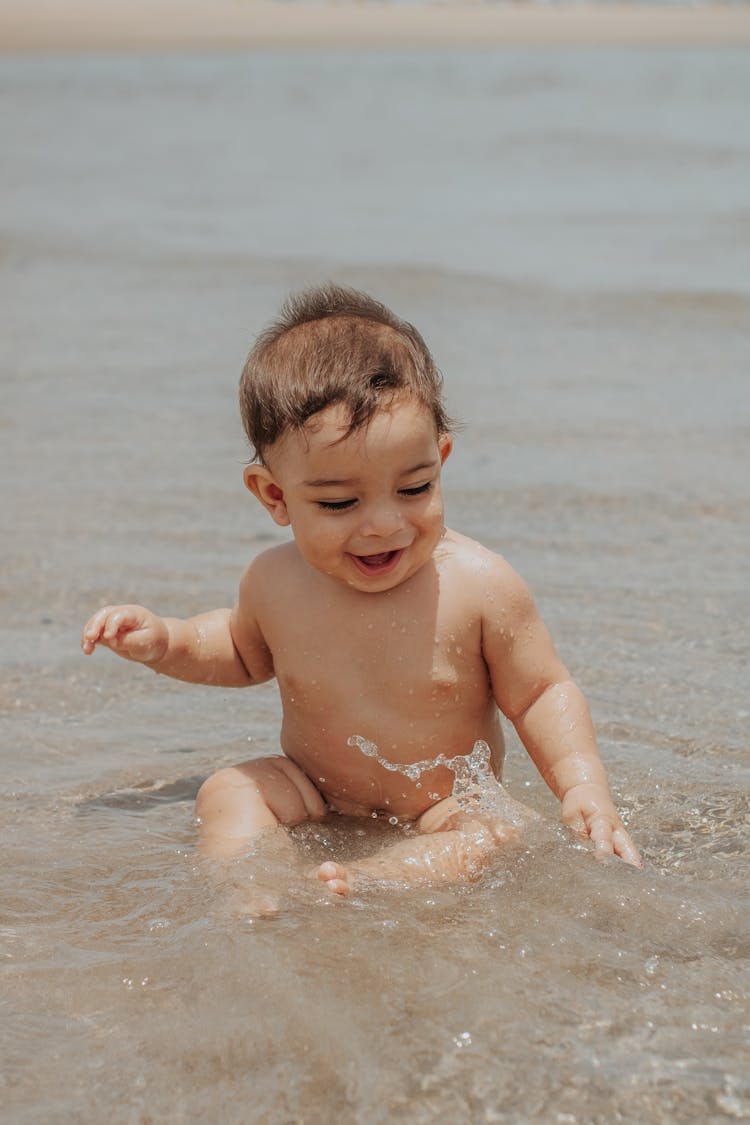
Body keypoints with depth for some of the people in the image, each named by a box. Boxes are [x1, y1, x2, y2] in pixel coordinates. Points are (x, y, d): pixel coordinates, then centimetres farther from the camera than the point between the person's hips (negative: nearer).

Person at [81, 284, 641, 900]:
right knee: (228, 794, -21)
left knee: (494, 839, -32)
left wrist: (584, 788, -20)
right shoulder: (273, 583, -9)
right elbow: (247, 651, 17)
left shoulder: (479, 587, -19)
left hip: (446, 811, -2)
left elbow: (541, 695, -6)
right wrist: (164, 640, 0)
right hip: (314, 801, 3)